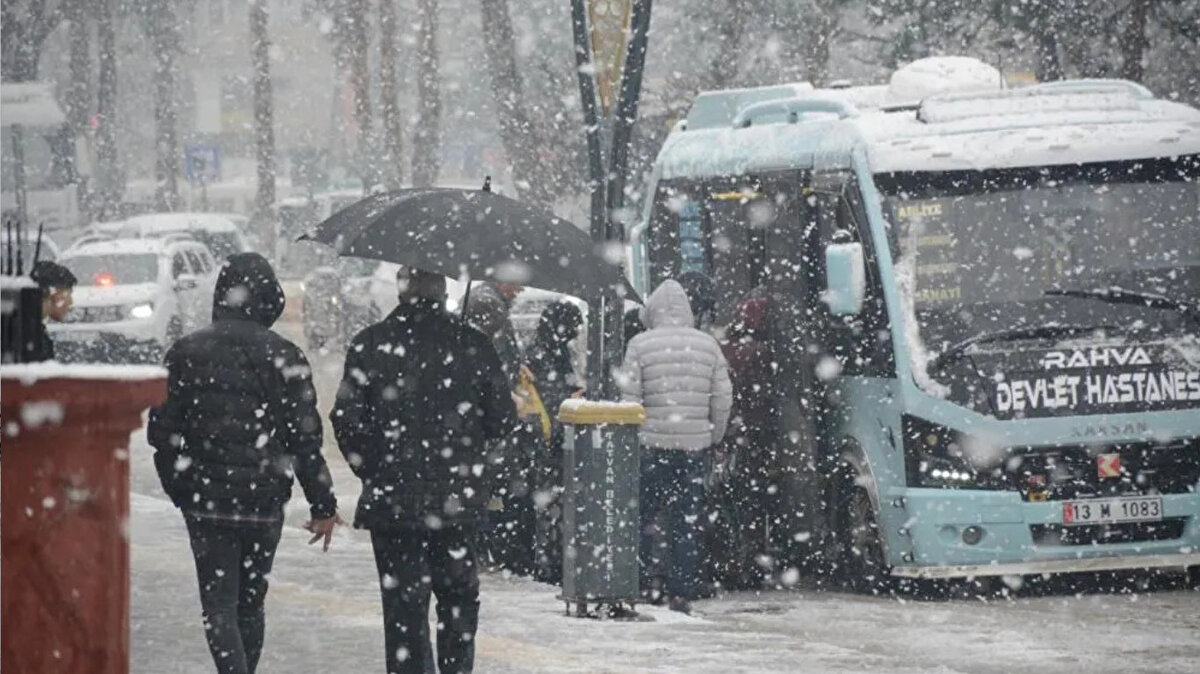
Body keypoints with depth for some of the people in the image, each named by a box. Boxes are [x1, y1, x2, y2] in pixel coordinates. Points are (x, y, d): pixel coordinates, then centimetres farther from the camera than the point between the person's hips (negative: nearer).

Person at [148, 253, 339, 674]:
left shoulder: (186, 353, 1)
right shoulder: (282, 356, -5)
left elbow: (163, 430, 4)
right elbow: (304, 436, -5)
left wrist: (179, 487, 17)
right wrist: (323, 505, 2)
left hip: (205, 501, 0)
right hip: (264, 499, 0)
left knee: (219, 604, -1)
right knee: (250, 600, 15)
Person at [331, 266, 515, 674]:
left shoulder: (369, 346, -5)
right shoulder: (472, 345, -3)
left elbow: (346, 421, -7)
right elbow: (502, 419, 0)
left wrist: (372, 472, 7)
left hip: (392, 500, -1)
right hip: (458, 498, 1)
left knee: (403, 601, 3)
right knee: (459, 595, 17)